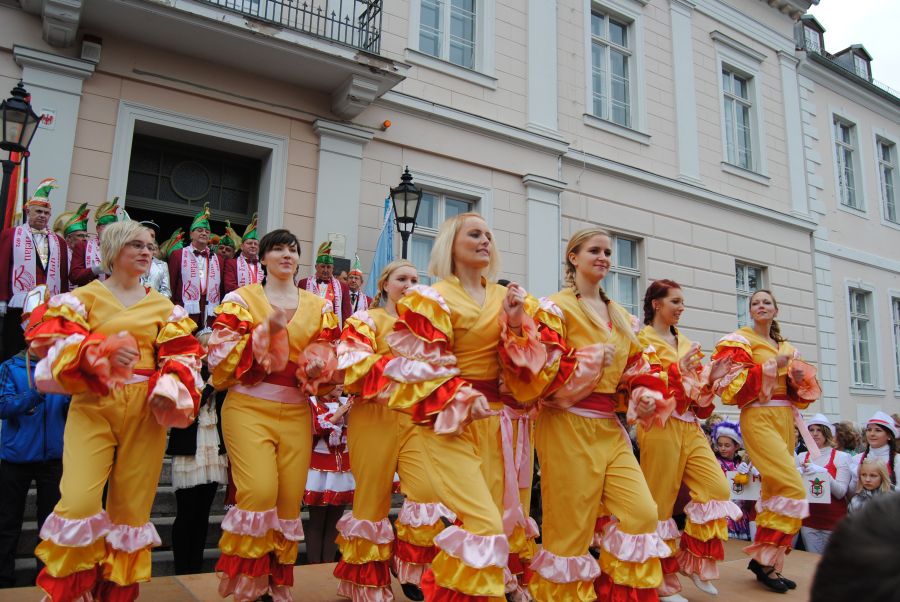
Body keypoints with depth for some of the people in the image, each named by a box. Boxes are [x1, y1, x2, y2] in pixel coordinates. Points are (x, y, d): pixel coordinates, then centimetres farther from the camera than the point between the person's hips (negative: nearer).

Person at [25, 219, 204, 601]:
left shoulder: (163, 306, 13)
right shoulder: (85, 296, 7)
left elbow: (181, 357, 6)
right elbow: (54, 342, -4)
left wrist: (168, 392, -12)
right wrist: (100, 353, -22)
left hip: (145, 410, 2)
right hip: (93, 405, -2)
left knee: (133, 504, 4)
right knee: (81, 500, -14)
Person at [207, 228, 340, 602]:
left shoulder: (318, 306, 12)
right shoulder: (240, 299, 3)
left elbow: (329, 361, 14)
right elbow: (221, 358, -6)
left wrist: (318, 366, -9)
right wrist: (267, 331, -17)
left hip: (296, 413, 3)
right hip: (250, 408, -3)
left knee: (290, 498, 2)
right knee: (260, 491, -16)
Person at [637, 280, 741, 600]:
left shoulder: (685, 343, 18)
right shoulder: (642, 339, -2)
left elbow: (697, 393, 18)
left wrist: (712, 377, -1)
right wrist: (677, 369, -19)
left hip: (690, 426, 7)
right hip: (661, 426, -7)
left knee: (718, 488, -2)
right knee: (660, 500, 0)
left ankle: (695, 561, 16)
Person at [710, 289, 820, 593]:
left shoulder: (786, 347, 20)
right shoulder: (741, 340, 0)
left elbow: (797, 392, 22)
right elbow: (730, 383, -13)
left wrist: (800, 377, 1)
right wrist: (771, 366, -15)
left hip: (786, 419, 7)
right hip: (758, 417, -7)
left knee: (776, 488, 6)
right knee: (794, 487, -16)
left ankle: (765, 560, 15)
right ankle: (764, 557, -5)